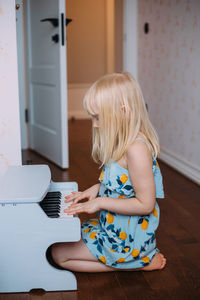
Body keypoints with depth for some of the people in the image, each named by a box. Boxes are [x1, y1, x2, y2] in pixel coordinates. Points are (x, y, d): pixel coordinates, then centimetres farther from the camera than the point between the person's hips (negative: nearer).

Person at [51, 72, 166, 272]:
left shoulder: (136, 148, -27)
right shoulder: (123, 143, 4)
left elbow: (146, 204, -26)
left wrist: (100, 202, -21)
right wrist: (96, 189, 1)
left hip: (126, 237, -10)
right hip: (111, 225, 10)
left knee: (59, 254, -3)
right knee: (64, 239, 20)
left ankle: (141, 262, -1)